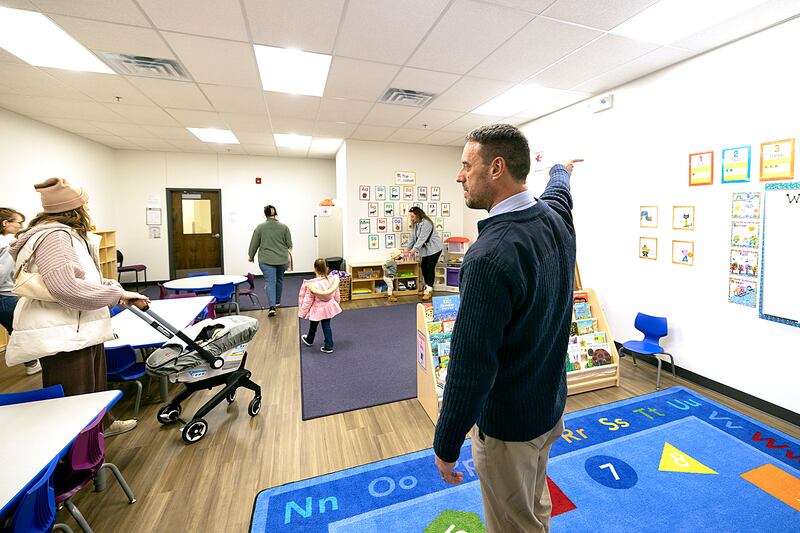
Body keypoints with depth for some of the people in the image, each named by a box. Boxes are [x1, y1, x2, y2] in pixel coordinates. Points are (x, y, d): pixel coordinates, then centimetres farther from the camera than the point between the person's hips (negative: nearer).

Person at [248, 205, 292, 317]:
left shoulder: (260, 227, -3)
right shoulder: (284, 227, -1)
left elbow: (254, 244, 2)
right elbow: (289, 244, 1)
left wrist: (251, 256, 16)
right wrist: (288, 256, 14)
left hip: (266, 259, -2)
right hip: (282, 259, 2)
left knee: (270, 282, -2)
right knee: (279, 280, 18)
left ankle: (272, 307, -13)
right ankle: (277, 302, 32)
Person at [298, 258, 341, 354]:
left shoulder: (311, 284, -27)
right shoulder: (333, 280, -15)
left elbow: (308, 300, -17)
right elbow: (336, 295, -1)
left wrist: (302, 312, -3)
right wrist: (336, 303, 18)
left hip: (317, 309, -3)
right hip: (329, 307, 3)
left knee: (313, 326, 22)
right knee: (326, 326, 15)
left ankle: (309, 340, 49)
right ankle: (329, 347, 20)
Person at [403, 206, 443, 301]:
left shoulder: (426, 223, -22)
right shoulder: (415, 224, 7)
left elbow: (422, 239, -27)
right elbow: (412, 238, 8)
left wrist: (413, 250, -30)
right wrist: (407, 249, 0)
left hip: (434, 248, -9)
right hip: (426, 249, 9)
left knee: (430, 268, -10)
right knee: (423, 267, 9)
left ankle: (429, 291, -4)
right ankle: (427, 287, 21)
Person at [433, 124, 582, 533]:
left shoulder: (491, 254, -33)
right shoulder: (556, 217, -6)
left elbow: (470, 363, -29)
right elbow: (558, 191, 20)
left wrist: (446, 445, -15)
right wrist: (561, 169, 43)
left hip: (507, 423, -8)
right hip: (551, 403, 8)